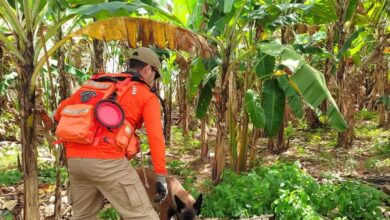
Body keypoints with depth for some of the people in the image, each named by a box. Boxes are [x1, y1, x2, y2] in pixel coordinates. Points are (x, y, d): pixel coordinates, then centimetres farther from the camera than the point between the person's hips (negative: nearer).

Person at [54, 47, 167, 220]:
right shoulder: (148, 96, 6)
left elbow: (66, 105, 26)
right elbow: (155, 136, -5)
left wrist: (58, 119, 48)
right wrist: (161, 176, -5)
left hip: (75, 158, 7)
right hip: (107, 160, -6)